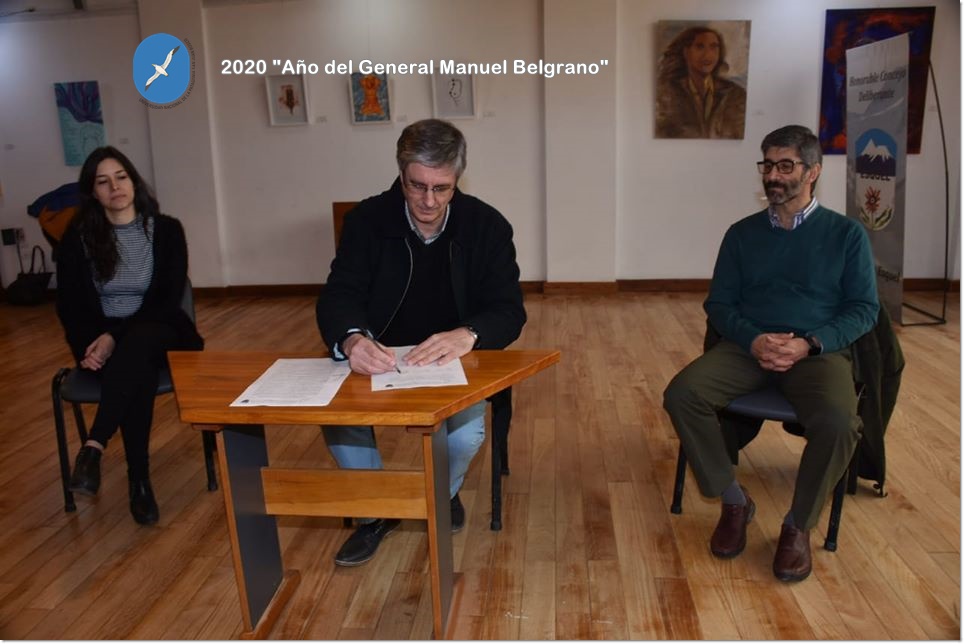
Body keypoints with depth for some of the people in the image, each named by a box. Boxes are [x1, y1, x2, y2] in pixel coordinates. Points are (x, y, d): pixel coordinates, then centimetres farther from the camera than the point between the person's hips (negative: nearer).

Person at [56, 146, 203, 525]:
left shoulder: (166, 230, 1)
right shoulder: (78, 237, 5)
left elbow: (168, 297, -7)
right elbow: (68, 303, 3)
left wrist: (117, 336, -19)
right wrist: (92, 343, -17)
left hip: (158, 332, 0)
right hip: (101, 337, 1)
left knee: (138, 342, -39)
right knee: (139, 374, -34)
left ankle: (94, 447, -41)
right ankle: (139, 482, -26)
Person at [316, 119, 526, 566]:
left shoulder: (487, 226, -8)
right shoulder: (367, 220, -7)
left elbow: (509, 311, -13)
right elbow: (338, 296, -14)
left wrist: (468, 334, -37)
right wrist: (352, 339, -40)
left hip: (454, 363, -1)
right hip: (380, 360, 1)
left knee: (467, 432, -28)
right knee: (338, 420, -25)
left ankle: (443, 496, 12)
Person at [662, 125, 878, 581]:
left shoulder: (846, 234, 8)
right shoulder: (742, 233, 14)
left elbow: (864, 308, 4)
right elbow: (719, 303, 11)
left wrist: (809, 343, -14)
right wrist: (753, 340, -11)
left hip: (818, 350, -2)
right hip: (748, 346, 2)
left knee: (838, 423, -34)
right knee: (681, 394, -26)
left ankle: (799, 525, -6)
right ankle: (734, 501, -5)